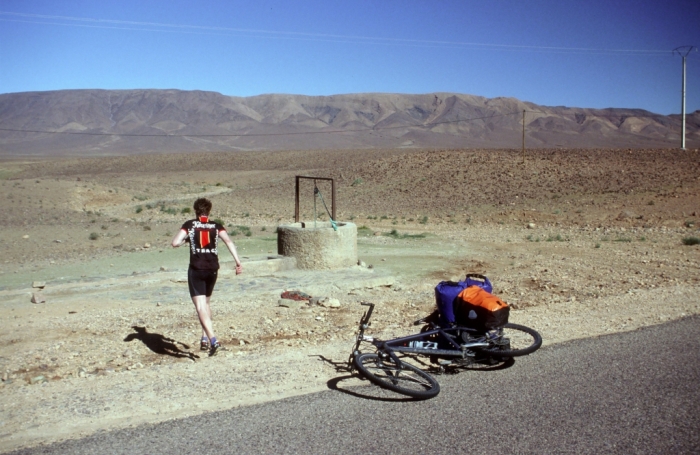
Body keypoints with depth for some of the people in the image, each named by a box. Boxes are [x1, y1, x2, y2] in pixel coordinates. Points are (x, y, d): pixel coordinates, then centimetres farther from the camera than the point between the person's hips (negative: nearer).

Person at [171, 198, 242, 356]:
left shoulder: (189, 225, 1)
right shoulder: (216, 226, 6)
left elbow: (175, 243, -9)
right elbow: (228, 241, -9)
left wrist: (186, 240, 11)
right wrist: (238, 262, -13)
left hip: (196, 270, -3)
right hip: (212, 269, 3)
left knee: (200, 306, -7)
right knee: (206, 303, 23)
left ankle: (213, 340, -22)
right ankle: (205, 339, 24)